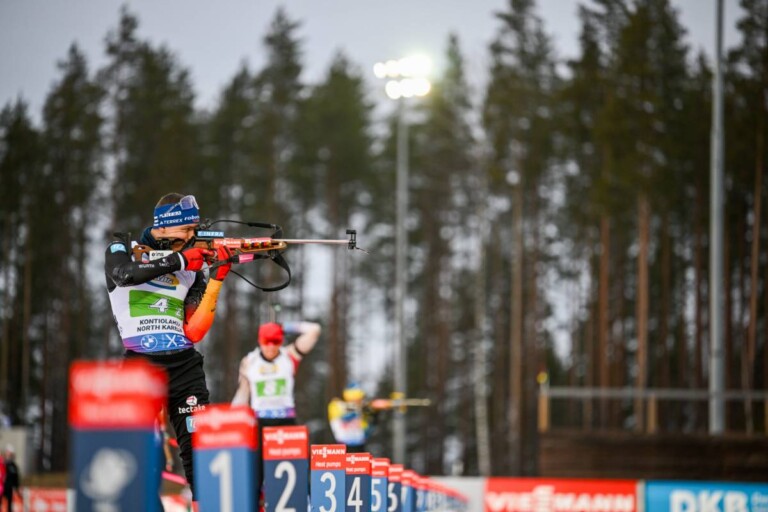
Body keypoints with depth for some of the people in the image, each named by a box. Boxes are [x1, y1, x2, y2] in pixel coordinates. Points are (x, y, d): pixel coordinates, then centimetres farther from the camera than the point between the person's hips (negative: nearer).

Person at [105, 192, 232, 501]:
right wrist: (179, 260, -17)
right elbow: (126, 274, -20)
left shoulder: (191, 267, 13)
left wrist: (216, 279, -3)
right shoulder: (122, 250, 6)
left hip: (185, 367, 3)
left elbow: (194, 331, 3)